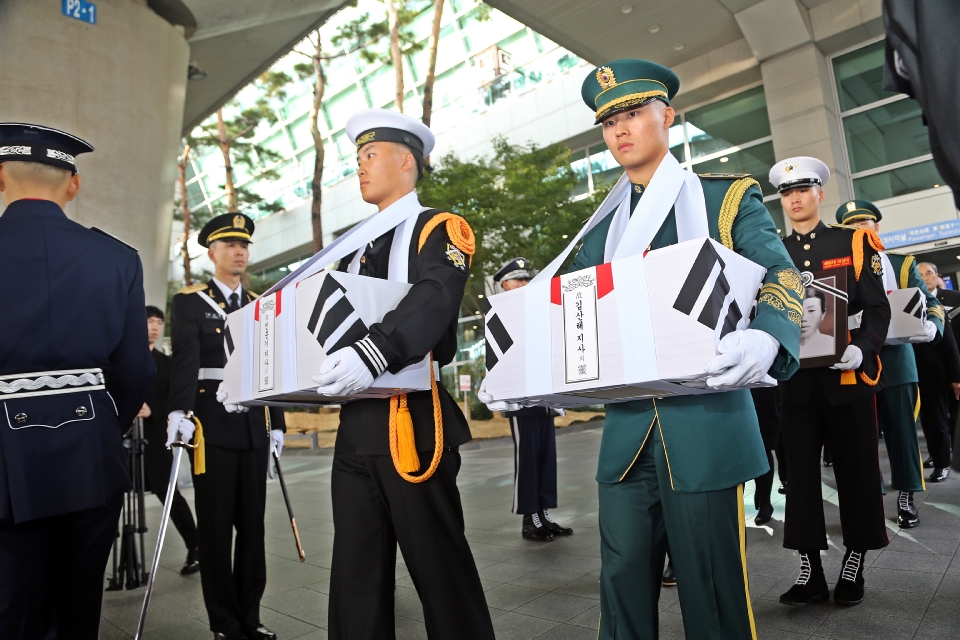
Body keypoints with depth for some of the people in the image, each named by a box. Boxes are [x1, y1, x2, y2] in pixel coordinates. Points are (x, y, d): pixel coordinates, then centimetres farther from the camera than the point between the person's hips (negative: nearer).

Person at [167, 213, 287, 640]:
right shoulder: (189, 302, 2)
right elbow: (184, 361, -14)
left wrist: (277, 423, 12)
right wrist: (178, 411, -28)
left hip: (254, 426, 4)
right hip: (212, 425, -4)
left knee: (253, 525, 9)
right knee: (215, 528, 5)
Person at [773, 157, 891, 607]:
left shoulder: (854, 241, 5)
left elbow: (877, 307, 0)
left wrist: (862, 348, -18)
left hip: (847, 374, -1)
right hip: (796, 379, 1)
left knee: (856, 470, 7)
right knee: (801, 472, 5)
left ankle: (853, 567, 24)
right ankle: (810, 572, 16)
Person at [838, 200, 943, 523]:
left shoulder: (902, 264, 8)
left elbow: (930, 304, 3)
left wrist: (931, 327, -18)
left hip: (895, 363, 0)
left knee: (902, 429, 6)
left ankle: (906, 497, 20)